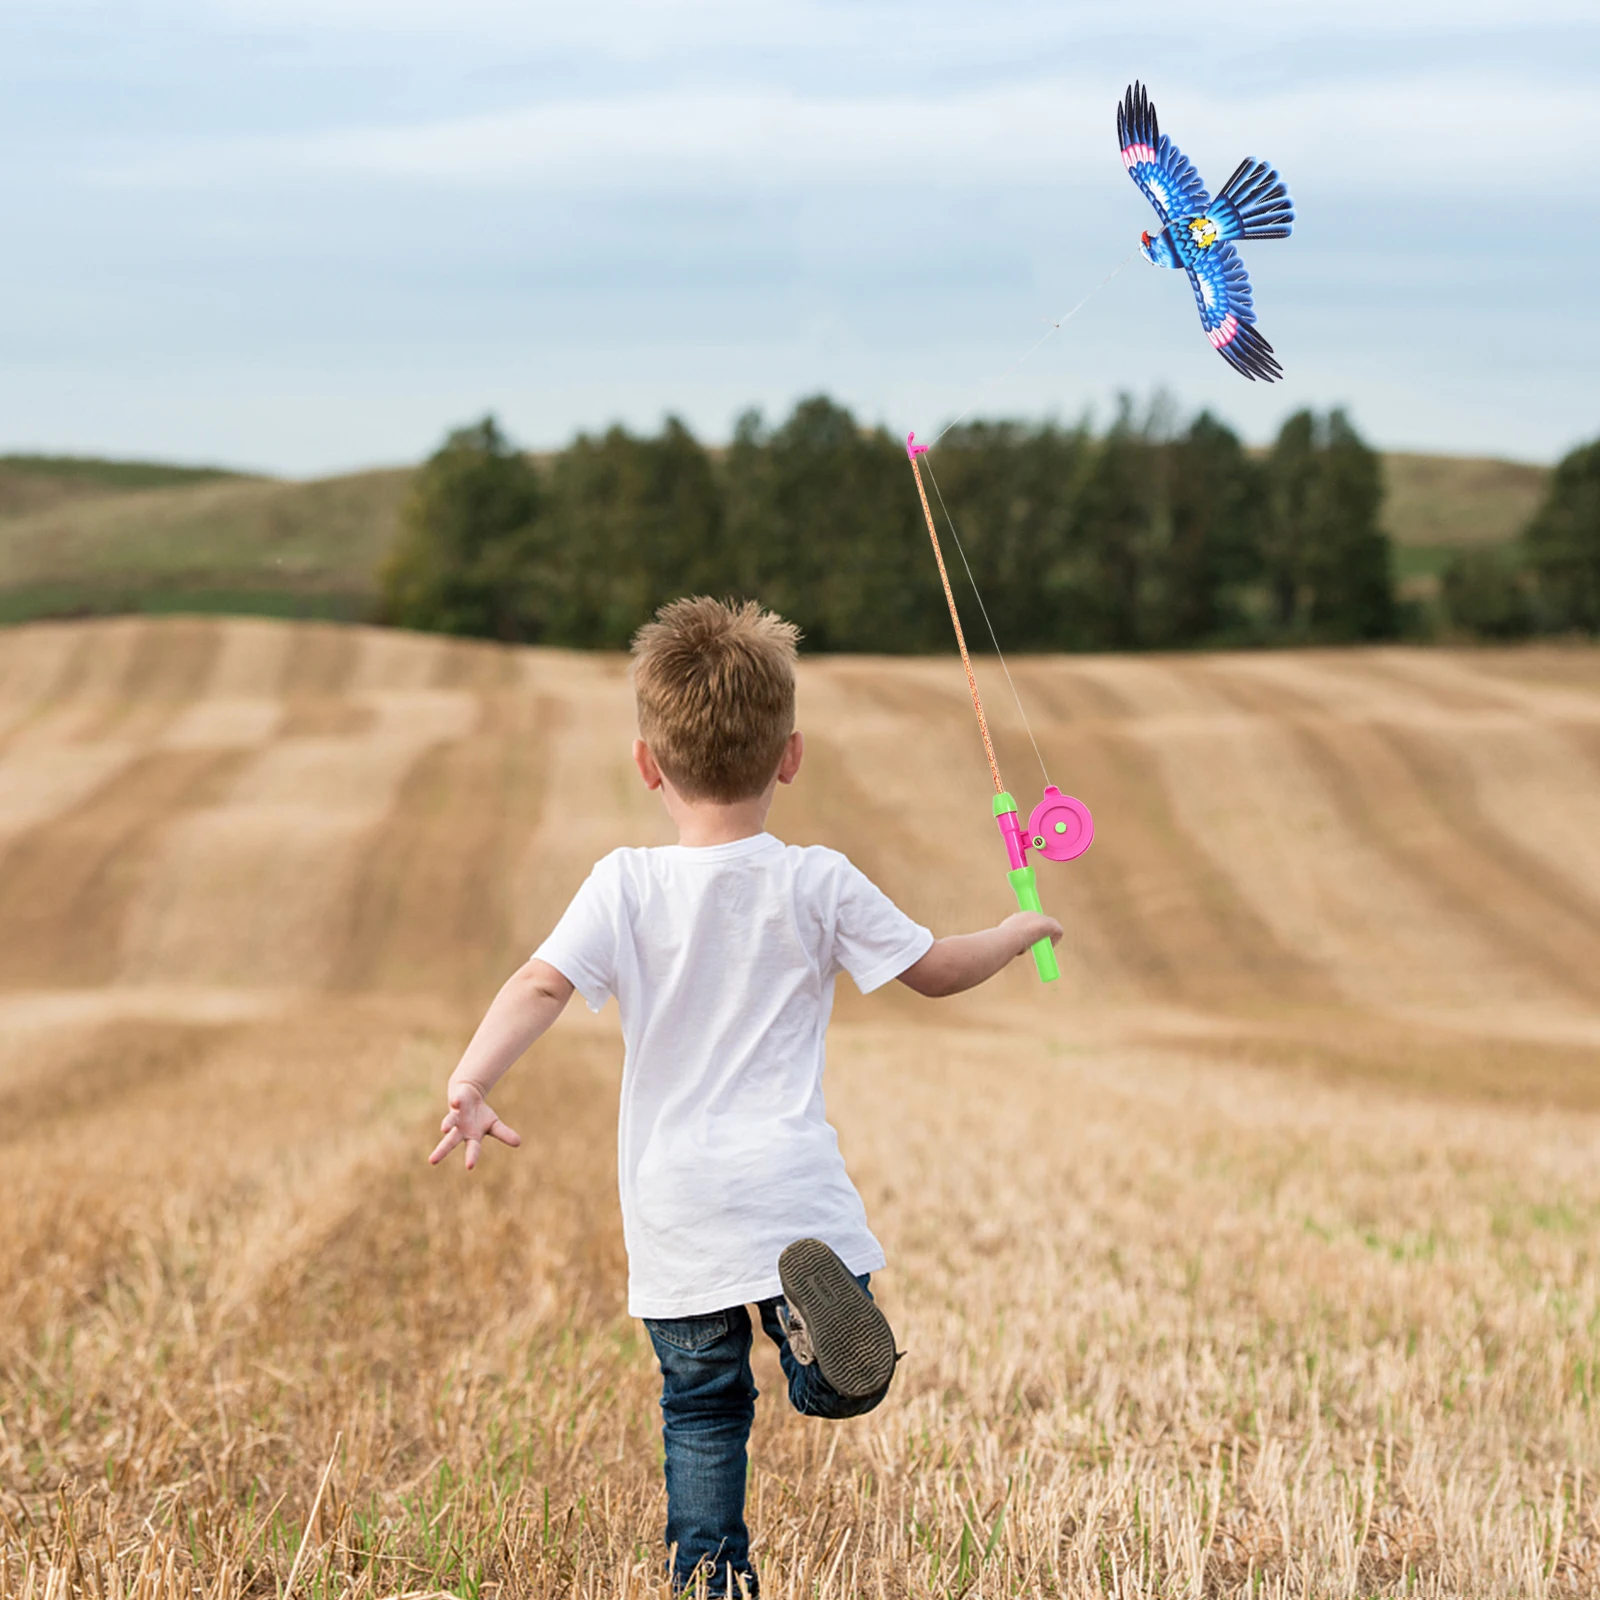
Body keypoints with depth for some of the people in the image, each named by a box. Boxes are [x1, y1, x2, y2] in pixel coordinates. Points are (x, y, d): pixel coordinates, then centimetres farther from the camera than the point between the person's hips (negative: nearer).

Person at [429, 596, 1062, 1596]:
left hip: (674, 1205, 1)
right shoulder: (818, 884, 0)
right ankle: (817, 1295, -29)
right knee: (842, 1390, 4)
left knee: (702, 1406, 15)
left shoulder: (626, 887, -1)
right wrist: (1019, 932, 28)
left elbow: (542, 986, -15)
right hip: (790, 1178, -1)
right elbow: (937, 971, 10)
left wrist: (471, 1084, -22)